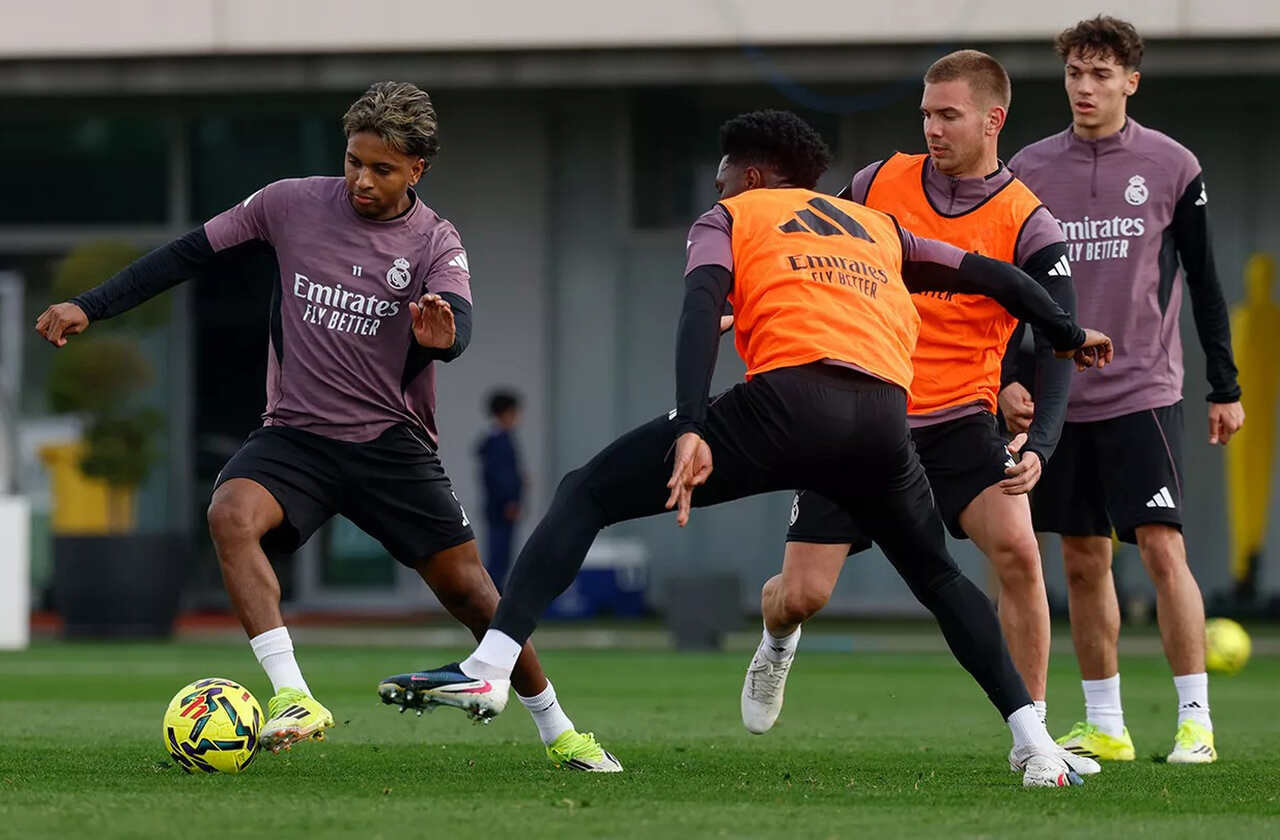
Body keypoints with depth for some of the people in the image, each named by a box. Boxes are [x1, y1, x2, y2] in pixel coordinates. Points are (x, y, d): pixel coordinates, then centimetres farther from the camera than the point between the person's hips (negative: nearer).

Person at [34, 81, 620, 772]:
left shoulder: (434, 243, -5)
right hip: (296, 432, 0)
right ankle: (292, 698, -37)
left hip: (392, 441, 0)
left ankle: (557, 732, 20)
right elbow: (190, 253, 6)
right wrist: (90, 306, 2)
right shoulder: (292, 204, -1)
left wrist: (441, 333, -49)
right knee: (231, 514, -31)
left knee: (467, 590, -1)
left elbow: (456, 327, -23)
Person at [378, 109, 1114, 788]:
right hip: (886, 412, 4)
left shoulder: (730, 219, 22)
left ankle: (489, 669, -11)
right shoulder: (880, 229, 34)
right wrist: (1071, 335, 54)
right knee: (939, 577, 28)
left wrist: (690, 429, -12)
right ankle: (1038, 748, 16)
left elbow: (702, 306, 2)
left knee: (586, 496, 6)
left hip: (790, 396, -4)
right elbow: (989, 275, 37)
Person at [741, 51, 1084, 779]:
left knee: (1017, 548, -25)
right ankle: (777, 647, 38)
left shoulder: (1029, 227, -10)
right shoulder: (880, 183, -1)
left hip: (956, 419, -2)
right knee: (802, 595, -3)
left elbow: (1058, 347, -16)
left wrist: (1039, 445, -30)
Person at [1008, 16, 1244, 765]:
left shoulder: (1171, 167, 1)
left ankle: (1196, 720, -9)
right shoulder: (1030, 170, 6)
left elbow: (1204, 282, 5)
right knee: (1085, 562, 5)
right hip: (1061, 397, 3)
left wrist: (1226, 386, 4)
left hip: (1145, 393, -3)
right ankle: (1105, 727, 12)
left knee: (1163, 547, -13)